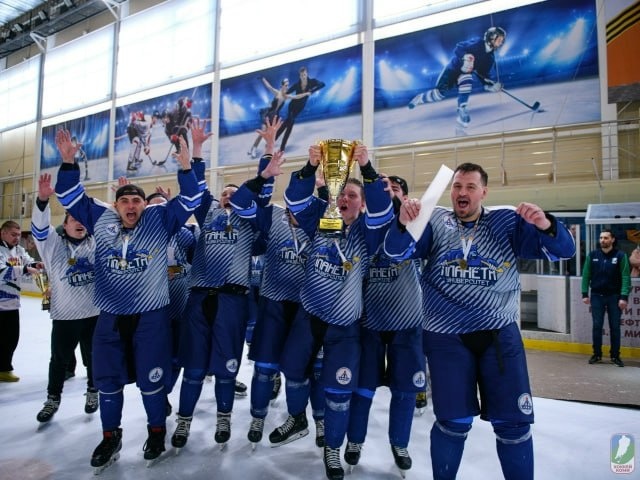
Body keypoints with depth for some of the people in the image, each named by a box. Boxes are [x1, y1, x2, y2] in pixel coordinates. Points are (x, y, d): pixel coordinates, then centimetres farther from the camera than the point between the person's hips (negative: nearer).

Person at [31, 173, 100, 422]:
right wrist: (43, 199, -33)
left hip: (95, 312, 1)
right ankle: (53, 399, 32)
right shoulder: (54, 244, -1)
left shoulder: (96, 243, 3)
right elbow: (40, 225, -16)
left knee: (93, 356, 14)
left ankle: (93, 392, 34)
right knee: (60, 359, 13)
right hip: (64, 315, -1)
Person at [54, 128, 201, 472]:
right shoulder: (100, 218, 5)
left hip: (151, 315, -3)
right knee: (107, 379, 12)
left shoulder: (160, 219, -3)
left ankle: (157, 431, 28)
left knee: (151, 378, 5)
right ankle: (110, 437, 32)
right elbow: (71, 197, 9)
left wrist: (185, 167, -23)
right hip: (109, 315, 4)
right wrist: (68, 162, -4)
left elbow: (189, 200, -9)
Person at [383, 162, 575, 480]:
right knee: (453, 422, 8)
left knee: (513, 422, 8)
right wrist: (403, 223, -31)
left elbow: (562, 250, -4)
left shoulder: (507, 221, 2)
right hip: (446, 337, -1)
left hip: (500, 334, 1)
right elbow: (396, 252, -9)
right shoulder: (435, 221, 2)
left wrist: (545, 225, -27)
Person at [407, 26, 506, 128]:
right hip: (453, 68, -4)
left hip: (465, 73, 5)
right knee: (440, 93, -12)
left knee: (467, 80, -31)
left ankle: (462, 112, -28)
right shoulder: (477, 43, -17)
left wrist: (490, 84, -10)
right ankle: (419, 98, 15)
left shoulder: (490, 57, 1)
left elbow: (483, 75, 5)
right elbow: (458, 48, -25)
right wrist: (465, 57, -42)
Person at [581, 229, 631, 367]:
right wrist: (585, 294, -2)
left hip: (614, 296, -1)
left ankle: (615, 356, 17)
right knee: (597, 326, 6)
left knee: (615, 327, 6)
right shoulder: (592, 255, 1)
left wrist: (624, 297, -15)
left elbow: (626, 277, -8)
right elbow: (586, 275, 3)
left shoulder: (620, 255, -5)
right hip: (596, 296, 1)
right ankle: (597, 354, 16)